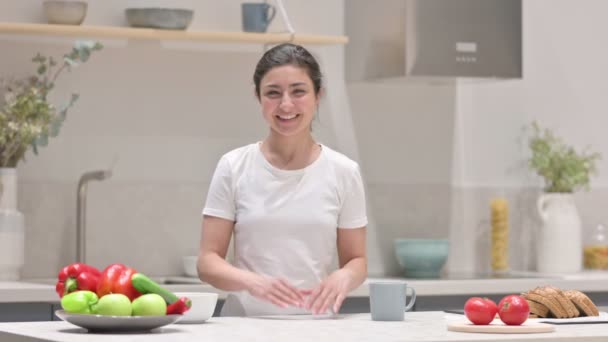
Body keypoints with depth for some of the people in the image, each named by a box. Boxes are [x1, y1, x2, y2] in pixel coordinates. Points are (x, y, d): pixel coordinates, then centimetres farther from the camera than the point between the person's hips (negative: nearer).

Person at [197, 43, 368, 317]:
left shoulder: (343, 172, 5)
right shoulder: (233, 167, 3)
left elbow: (356, 260, 10)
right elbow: (208, 261, 1)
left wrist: (343, 277, -13)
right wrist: (252, 281, -19)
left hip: (316, 322, 1)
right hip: (246, 323, -1)